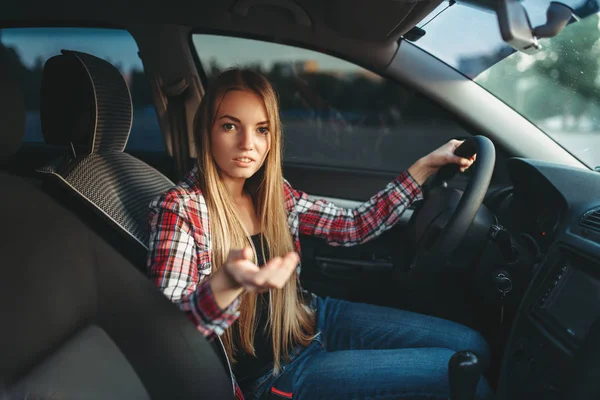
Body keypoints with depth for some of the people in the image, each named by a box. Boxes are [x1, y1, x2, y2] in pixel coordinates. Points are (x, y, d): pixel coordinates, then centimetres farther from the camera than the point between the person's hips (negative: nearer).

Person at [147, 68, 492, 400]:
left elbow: (353, 226, 5)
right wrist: (225, 283, -47)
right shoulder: (178, 210, -18)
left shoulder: (272, 192, 0)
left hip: (314, 317, 6)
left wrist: (427, 165, 2)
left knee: (473, 345, 2)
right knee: (453, 370, -9)